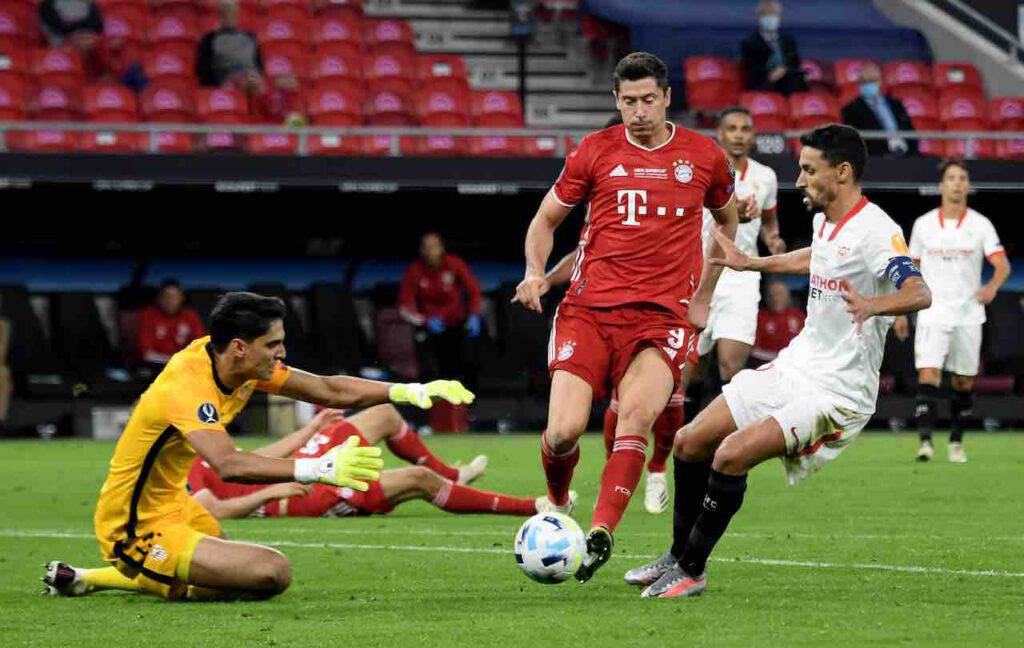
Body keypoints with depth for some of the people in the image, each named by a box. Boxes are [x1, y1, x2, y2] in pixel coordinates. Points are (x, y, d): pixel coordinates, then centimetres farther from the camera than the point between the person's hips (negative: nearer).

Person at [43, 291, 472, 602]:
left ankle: (92, 577, 26)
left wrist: (408, 392, -7)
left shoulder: (243, 365, -1)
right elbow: (227, 465, -43)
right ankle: (139, 577, -6)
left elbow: (329, 390, 4)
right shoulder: (186, 387, -28)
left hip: (173, 505, 10)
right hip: (138, 528, -10)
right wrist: (315, 470, -50)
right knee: (272, 573, -21)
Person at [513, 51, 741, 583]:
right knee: (563, 432, -15)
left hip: (662, 318, 0)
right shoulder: (595, 152, 6)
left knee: (637, 413, -29)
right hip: (588, 310, 0)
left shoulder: (703, 156, 8)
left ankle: (601, 533, -31)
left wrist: (703, 296, 22)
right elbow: (546, 219, 17)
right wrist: (535, 273, -2)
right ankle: (556, 506, 17)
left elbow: (728, 221, 27)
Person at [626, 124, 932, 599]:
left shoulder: (875, 231, -21)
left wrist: (872, 304, -55)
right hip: (793, 367, 9)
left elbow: (920, 293, -36)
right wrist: (749, 264, 39)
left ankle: (691, 571, -8)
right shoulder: (825, 221, 7)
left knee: (732, 453, -24)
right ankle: (678, 556, 25)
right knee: (690, 443, 7)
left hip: (836, 392, -9)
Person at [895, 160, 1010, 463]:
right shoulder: (923, 224, 5)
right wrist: (901, 312, 10)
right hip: (932, 311, -1)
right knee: (928, 375, -16)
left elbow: (1002, 264, -10)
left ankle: (956, 442, 22)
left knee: (963, 383, 7)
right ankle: (925, 441, -22)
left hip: (968, 313, 1)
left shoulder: (980, 225, 0)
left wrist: (992, 287, -31)